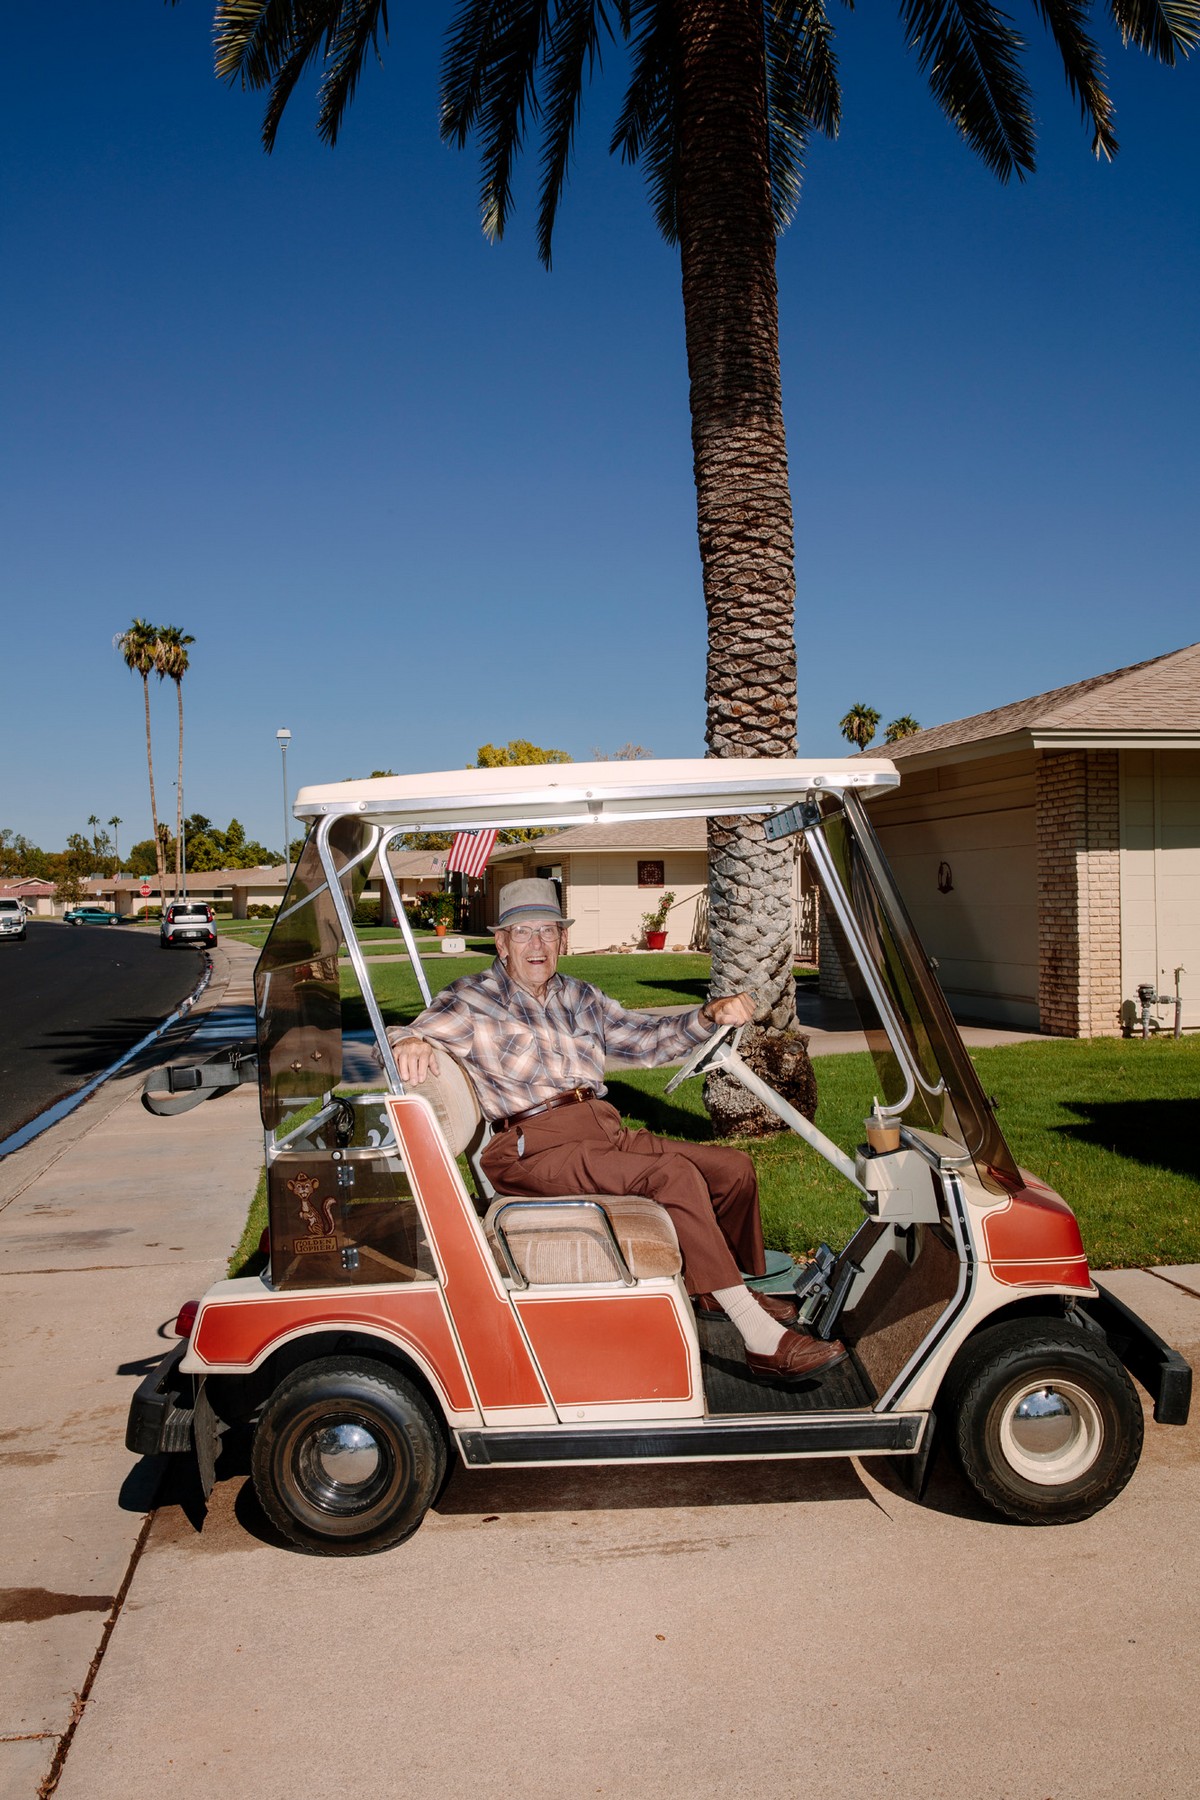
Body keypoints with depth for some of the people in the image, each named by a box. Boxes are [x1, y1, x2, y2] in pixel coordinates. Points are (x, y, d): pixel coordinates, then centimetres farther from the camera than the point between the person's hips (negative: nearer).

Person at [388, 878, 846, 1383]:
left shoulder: (579, 998, 20)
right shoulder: (473, 1001, 2)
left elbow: (647, 1038, 21)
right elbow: (418, 1033, -11)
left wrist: (709, 1016, 4)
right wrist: (407, 1042, -36)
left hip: (603, 1132, 7)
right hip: (534, 1148, -7)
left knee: (732, 1167, -1)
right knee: (673, 1174, -27)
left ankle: (720, 1288, 22)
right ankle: (762, 1339, -25)